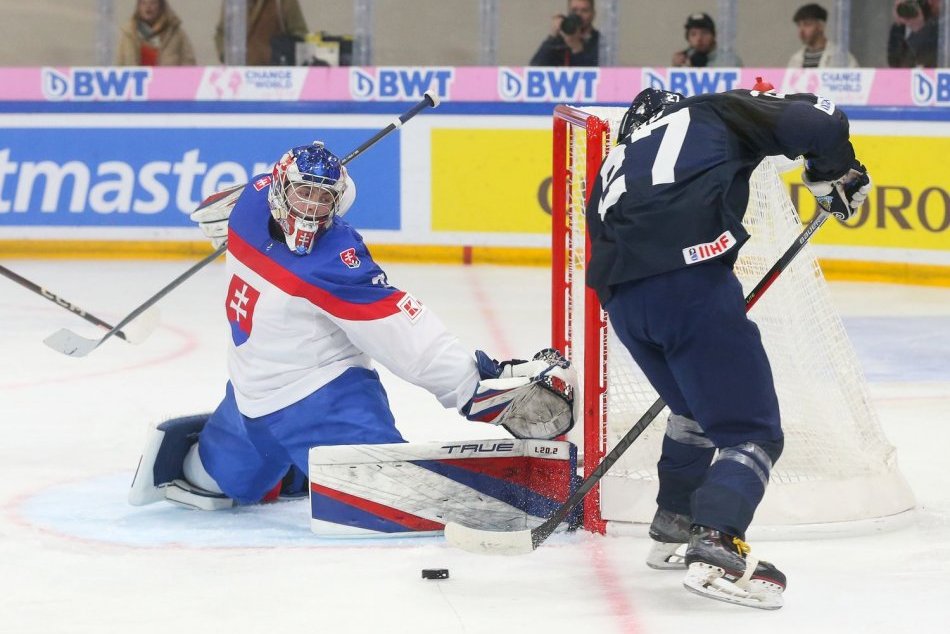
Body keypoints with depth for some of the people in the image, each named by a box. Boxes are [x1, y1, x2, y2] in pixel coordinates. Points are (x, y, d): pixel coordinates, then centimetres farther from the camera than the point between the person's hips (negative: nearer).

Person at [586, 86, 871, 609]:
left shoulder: (616, 161, 36)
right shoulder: (716, 113, 22)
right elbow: (816, 123, 6)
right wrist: (839, 174, 24)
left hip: (620, 292, 6)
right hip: (690, 275, -6)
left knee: (697, 407, 31)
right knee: (752, 430, -3)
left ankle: (672, 530, 38)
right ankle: (716, 552, -21)